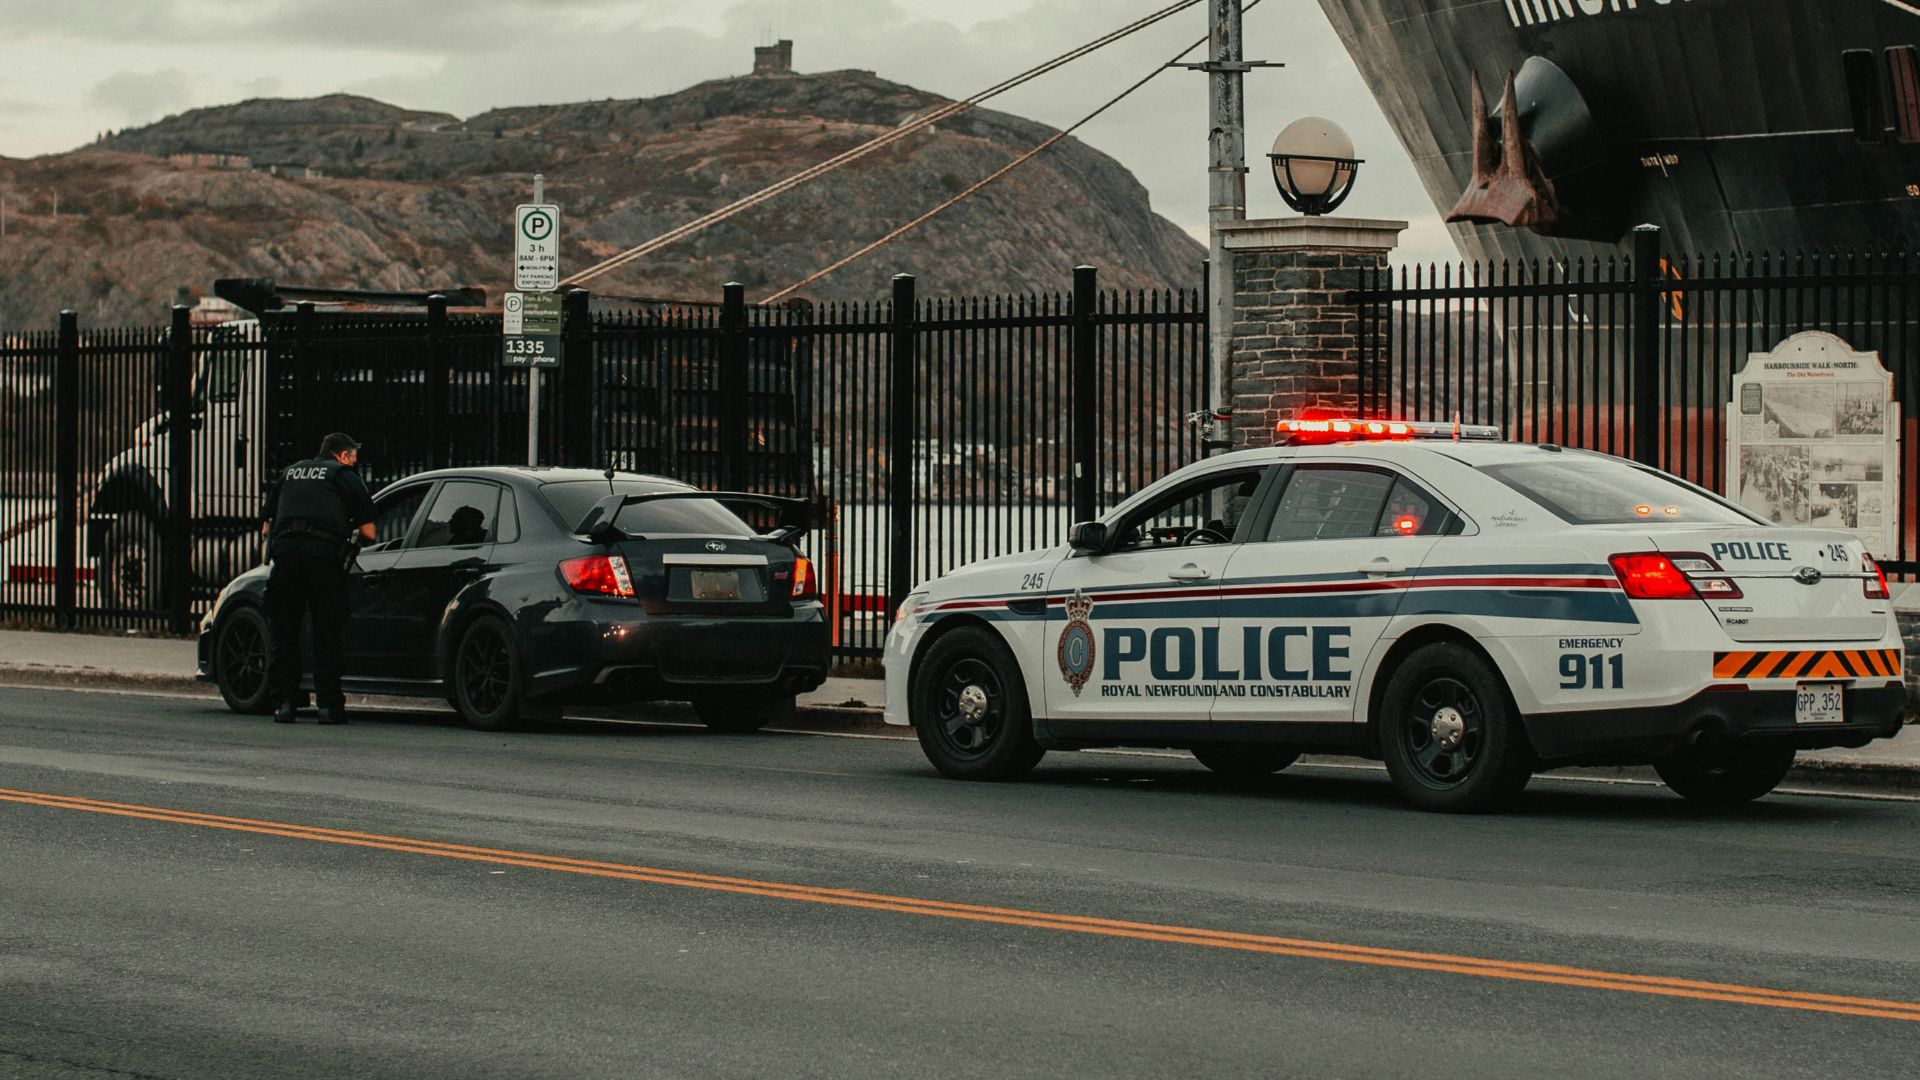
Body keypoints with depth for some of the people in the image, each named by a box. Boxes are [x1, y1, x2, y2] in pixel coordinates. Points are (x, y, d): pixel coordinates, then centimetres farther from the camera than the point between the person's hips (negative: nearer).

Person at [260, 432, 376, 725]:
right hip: (325, 553, -3)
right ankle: (329, 704, 0)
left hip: (284, 548, 3)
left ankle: (285, 701, 5)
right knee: (327, 634, 2)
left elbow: (266, 525, 25)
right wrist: (352, 533, 26)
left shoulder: (291, 472, 26)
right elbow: (368, 531, 6)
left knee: (282, 632, 10)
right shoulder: (344, 475, 12)